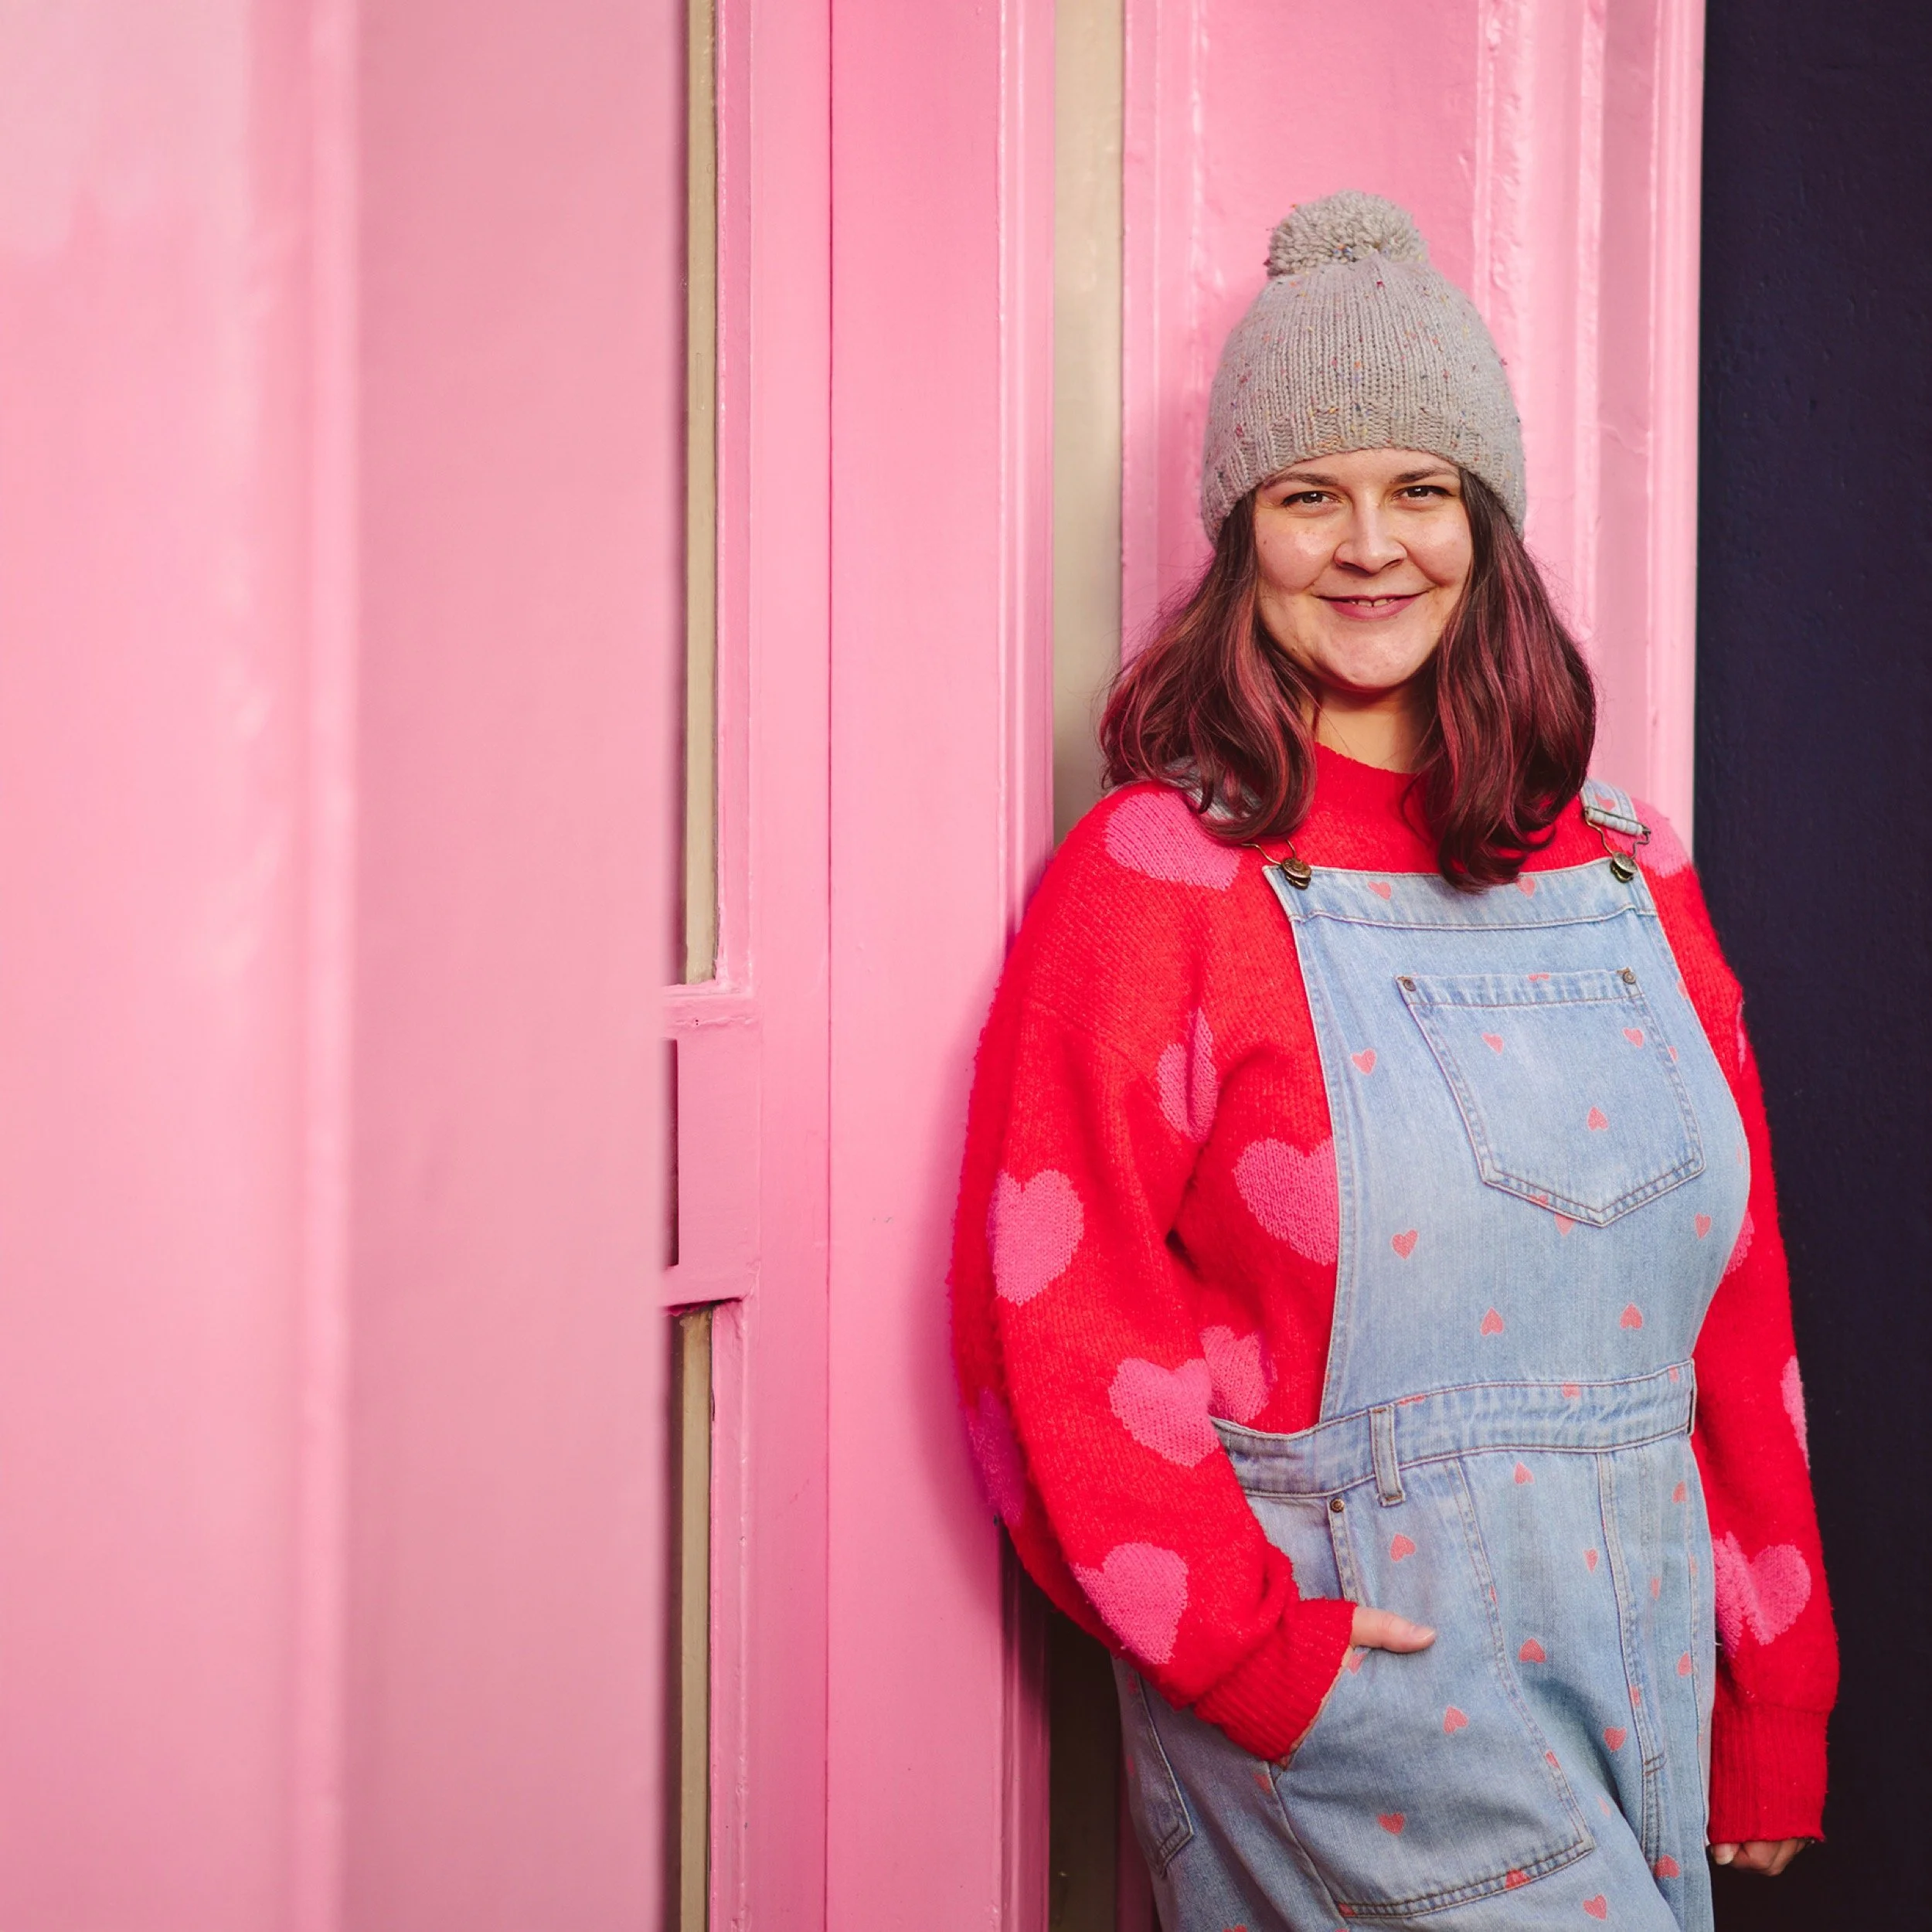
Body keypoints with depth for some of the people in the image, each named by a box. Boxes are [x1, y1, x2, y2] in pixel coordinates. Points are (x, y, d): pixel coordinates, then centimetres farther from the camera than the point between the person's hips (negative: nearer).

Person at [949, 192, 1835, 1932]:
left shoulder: (1629, 879, 9)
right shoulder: (1156, 881, -7)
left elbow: (1739, 1310, 10)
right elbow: (1053, 1322, -11)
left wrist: (1774, 1711, 10)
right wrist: (1250, 1648, -14)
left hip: (1642, 1666, 5)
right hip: (1341, 1678, -5)